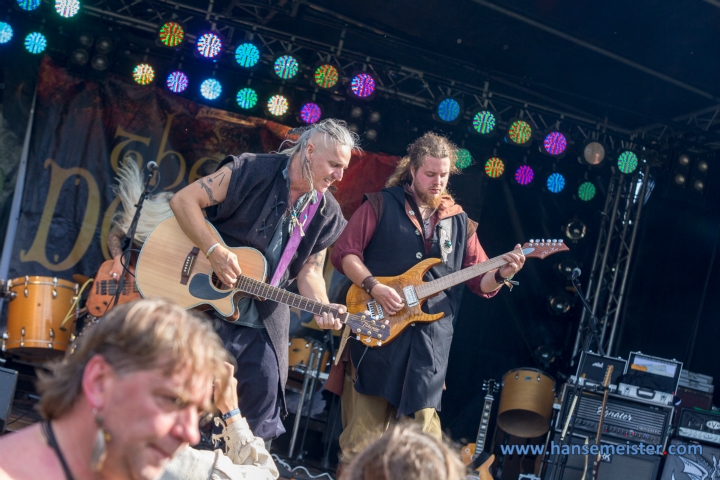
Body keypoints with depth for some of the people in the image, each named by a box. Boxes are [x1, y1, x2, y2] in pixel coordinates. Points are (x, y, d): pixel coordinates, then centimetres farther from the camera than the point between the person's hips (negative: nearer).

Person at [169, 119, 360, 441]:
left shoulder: (326, 214, 3)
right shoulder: (252, 170, -11)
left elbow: (310, 270, 6)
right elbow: (184, 199, -13)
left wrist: (322, 308, -15)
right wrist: (214, 251, -24)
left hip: (264, 322, 4)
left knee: (266, 397, 3)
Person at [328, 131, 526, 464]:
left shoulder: (460, 222, 14)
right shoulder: (381, 205, 3)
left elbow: (480, 281, 12)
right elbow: (344, 252, -3)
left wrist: (501, 274, -9)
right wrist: (374, 287, -16)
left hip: (430, 338, 3)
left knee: (423, 426, 5)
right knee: (365, 426, 0)